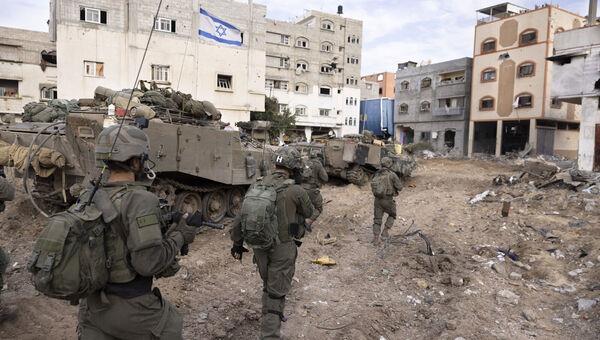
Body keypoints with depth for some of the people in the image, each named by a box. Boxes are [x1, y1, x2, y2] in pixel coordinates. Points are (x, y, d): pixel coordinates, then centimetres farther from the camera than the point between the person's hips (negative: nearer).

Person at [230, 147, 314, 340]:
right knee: (277, 293, 6)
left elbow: (241, 218, 2)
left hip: (259, 246, 5)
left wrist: (237, 244, 13)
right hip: (283, 248, -5)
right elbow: (309, 213, 2)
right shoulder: (295, 190, -17)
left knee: (268, 285, 26)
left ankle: (268, 319, 46)